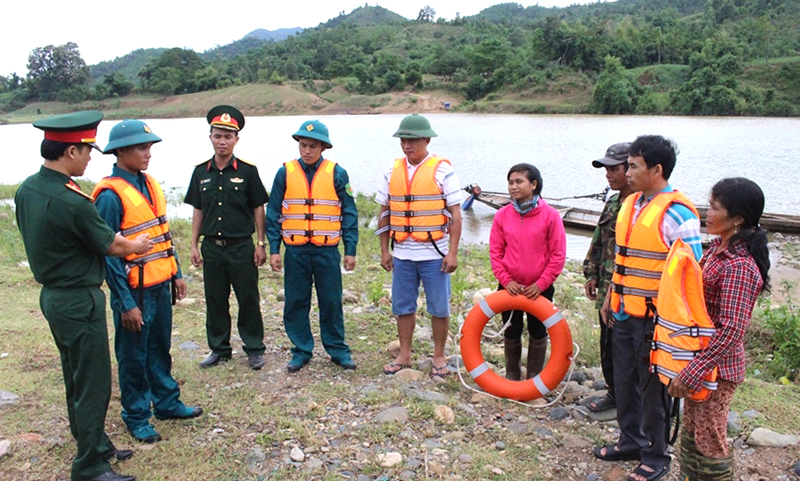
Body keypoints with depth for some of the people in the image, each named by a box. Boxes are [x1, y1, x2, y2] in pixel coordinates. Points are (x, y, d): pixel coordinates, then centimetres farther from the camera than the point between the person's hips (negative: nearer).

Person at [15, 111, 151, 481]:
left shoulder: (26, 190, 2)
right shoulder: (73, 202, -25)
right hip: (79, 301, -9)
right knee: (93, 385, 4)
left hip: (51, 294, 9)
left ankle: (94, 445, 37)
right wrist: (137, 245, 10)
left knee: (77, 379, 21)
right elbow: (112, 246, -13)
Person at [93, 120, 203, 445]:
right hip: (134, 292, -7)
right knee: (133, 356, 9)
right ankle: (136, 417, 25)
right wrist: (125, 303, -17)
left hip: (161, 285, 7)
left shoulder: (149, 183, 7)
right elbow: (108, 252, -17)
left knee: (160, 349, 20)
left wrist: (176, 273, 13)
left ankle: (167, 402, 36)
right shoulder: (110, 194, -17)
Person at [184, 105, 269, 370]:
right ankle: (219, 349, 26)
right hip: (211, 247, 3)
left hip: (241, 247, -3)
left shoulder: (247, 170, -4)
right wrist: (194, 245, 7)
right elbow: (198, 211, 11)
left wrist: (261, 244, -3)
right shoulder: (201, 172, 5)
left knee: (248, 300, 5)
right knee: (215, 300, 12)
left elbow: (258, 209, -1)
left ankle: (254, 349, 18)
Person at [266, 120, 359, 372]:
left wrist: (350, 250, -2)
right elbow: (273, 213, 5)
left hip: (327, 250, -1)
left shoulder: (337, 174, 0)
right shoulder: (285, 173, 2)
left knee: (331, 303, 7)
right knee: (296, 303, 8)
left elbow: (349, 213, 2)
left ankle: (338, 349, 21)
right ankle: (301, 351, 22)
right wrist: (274, 249, 0)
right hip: (295, 251, 1)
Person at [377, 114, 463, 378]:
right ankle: (404, 355, 27)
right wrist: (384, 251, 9)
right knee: (403, 306, 12)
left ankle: (439, 357, 22)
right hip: (402, 254, 4)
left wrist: (453, 253, -12)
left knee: (439, 308, 6)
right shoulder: (393, 171, 7)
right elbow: (385, 214, 12)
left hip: (435, 253, -4)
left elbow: (455, 214, -7)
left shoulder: (443, 170, -6)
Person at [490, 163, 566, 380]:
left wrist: (541, 283, -12)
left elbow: (558, 255, -8)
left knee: (538, 333, 12)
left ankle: (535, 377, 29)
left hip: (540, 288, -2)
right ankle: (511, 375, 32)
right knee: (511, 333, 14)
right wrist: (506, 280, -9)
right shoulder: (502, 215, -3)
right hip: (510, 287, 2)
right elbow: (495, 251, 1)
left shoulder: (550, 215, -9)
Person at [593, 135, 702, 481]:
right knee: (624, 381, 18)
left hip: (654, 317, -8)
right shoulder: (630, 204, 9)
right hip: (625, 313, 8)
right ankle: (631, 441, 38)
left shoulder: (677, 213, -17)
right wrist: (611, 298, 19)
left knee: (652, 388, 7)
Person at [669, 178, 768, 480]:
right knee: (691, 432, 21)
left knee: (709, 440, 6)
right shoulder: (718, 248, 4)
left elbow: (731, 330, -27)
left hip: (717, 365, -9)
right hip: (699, 357, 9)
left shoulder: (739, 266, -24)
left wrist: (691, 373, -26)